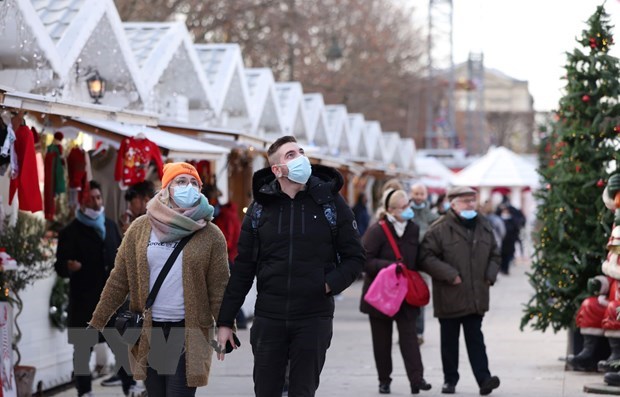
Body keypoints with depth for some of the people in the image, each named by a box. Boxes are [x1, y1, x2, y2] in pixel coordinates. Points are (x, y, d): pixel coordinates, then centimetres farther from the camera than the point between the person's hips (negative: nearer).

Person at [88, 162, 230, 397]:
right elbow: (118, 281, 5)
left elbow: (219, 290, -2)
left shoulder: (210, 235, -2)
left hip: (188, 332, -2)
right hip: (148, 331, 2)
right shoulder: (140, 228, 3)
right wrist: (96, 324, 2)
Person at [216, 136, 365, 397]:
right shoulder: (261, 207, 3)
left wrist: (330, 284, -14)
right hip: (268, 318, 1)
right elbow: (243, 268, 6)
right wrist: (225, 321, 3)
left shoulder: (330, 202, 0)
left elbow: (355, 257, 4)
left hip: (314, 319, -1)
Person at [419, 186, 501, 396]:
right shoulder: (440, 229, -8)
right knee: (449, 340, 7)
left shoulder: (484, 227, 10)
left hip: (476, 297, 3)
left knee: (475, 339, 2)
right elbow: (426, 257, -12)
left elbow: (494, 255, 21)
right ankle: (450, 379, 16)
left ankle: (483, 378, -4)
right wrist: (450, 274, -17)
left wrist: (490, 275, 4)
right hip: (450, 297, -3)